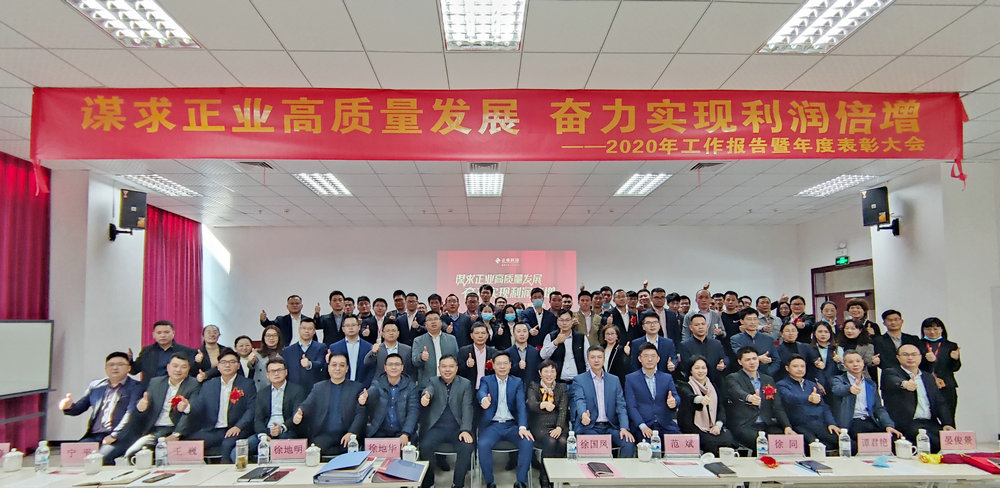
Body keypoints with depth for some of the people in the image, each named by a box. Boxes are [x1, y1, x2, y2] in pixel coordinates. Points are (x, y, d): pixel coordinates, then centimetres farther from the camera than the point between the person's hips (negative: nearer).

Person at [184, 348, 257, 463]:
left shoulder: (247, 384, 8)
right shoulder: (208, 385, 18)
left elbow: (252, 409, -1)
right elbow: (197, 407, 8)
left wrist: (238, 427, -17)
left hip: (235, 430, -3)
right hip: (212, 431, 4)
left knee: (227, 444, -34)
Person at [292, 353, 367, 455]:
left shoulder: (357, 388, 10)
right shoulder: (318, 387, 17)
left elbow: (360, 413, 2)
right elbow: (306, 406, 6)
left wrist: (351, 433, -14)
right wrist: (297, 415, -18)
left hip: (346, 438, 0)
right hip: (323, 437, 1)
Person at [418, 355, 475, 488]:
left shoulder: (466, 384, 10)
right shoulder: (432, 381, 9)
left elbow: (467, 408, 0)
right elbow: (428, 390, -15)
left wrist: (466, 430, -15)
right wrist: (426, 396, -41)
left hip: (457, 428, 0)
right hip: (436, 427, 0)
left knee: (467, 446, -28)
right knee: (424, 446, -27)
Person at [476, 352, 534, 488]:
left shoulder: (517, 382, 10)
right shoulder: (486, 381, 6)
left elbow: (521, 405, -3)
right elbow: (481, 392, -17)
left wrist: (523, 427, -21)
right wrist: (484, 399, -45)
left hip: (512, 424, 1)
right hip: (492, 424, -1)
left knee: (528, 442, -27)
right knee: (483, 445, -30)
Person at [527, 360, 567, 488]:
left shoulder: (562, 387, 14)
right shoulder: (533, 386, 7)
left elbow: (563, 410, 2)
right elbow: (531, 404, -13)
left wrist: (559, 427, -16)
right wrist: (544, 404, -37)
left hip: (557, 425, 2)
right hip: (539, 425, -2)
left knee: (562, 442, -29)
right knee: (550, 442, -30)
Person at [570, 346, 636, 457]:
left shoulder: (614, 381, 14)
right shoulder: (579, 380, 4)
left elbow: (621, 406, 7)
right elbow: (579, 401, -12)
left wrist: (624, 428, -10)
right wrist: (583, 414, -36)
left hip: (610, 427, 3)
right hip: (589, 427, -3)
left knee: (629, 443, -22)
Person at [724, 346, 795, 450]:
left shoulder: (768, 380, 20)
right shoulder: (733, 378, 2)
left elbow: (777, 407, 14)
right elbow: (737, 392, -21)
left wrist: (787, 426, -4)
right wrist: (749, 397, -45)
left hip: (767, 426, 5)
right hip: (743, 426, -5)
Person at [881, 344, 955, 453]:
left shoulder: (929, 378, 23)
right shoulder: (890, 373, 4)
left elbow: (940, 403, 15)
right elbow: (893, 382, -20)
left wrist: (947, 424, -2)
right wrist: (904, 384, -44)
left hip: (930, 423, 5)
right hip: (907, 423, -5)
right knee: (934, 441, -28)